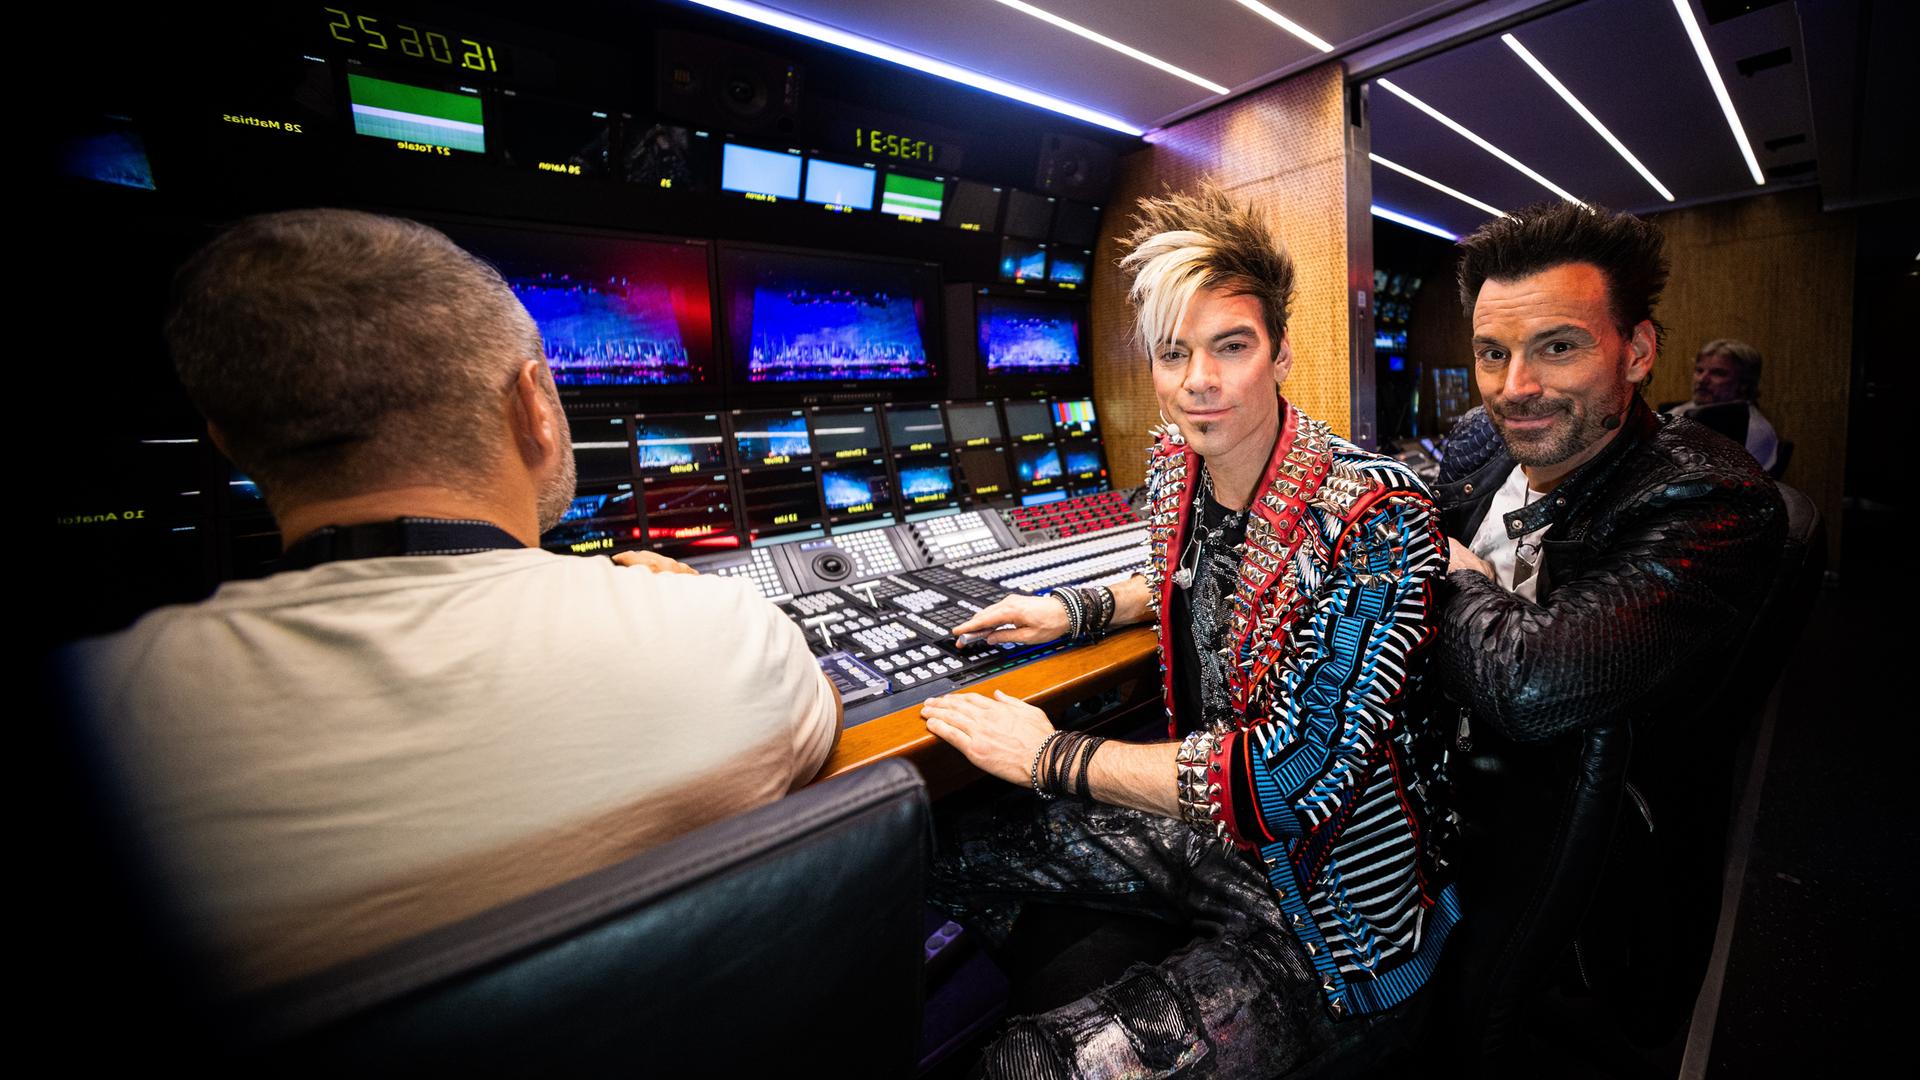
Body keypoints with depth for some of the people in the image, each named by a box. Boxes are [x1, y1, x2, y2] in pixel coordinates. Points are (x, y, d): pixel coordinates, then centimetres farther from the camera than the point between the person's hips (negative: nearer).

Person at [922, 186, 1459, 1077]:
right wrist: (1077, 609, 1)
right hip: (1209, 826, 7)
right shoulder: (1175, 464, -5)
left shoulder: (1372, 515, -27)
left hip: (1333, 906, -6)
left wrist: (1047, 757, -23)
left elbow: (1288, 780, -30)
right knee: (951, 854, 12)